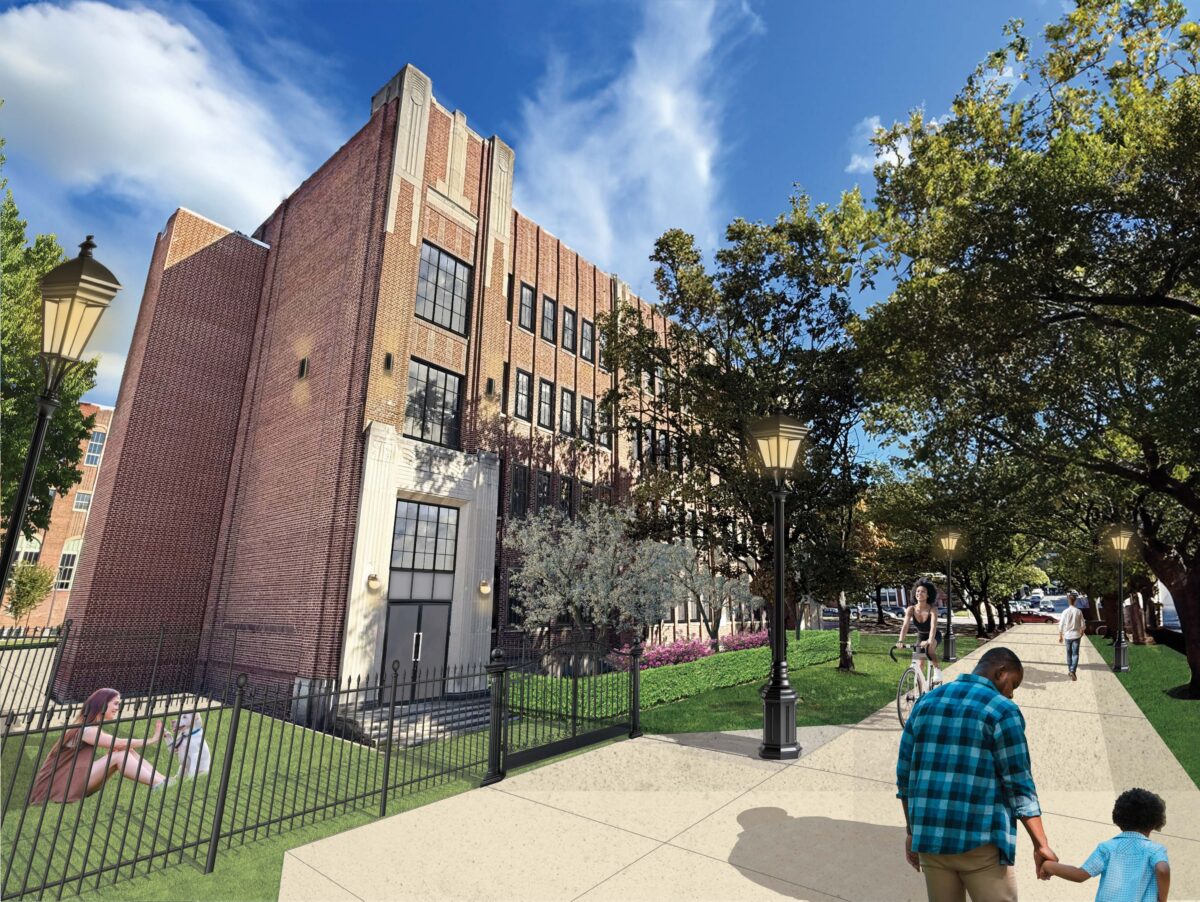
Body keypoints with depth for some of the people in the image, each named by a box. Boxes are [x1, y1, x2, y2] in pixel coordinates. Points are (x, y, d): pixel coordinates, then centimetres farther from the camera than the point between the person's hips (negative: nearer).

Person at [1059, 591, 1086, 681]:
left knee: (1069, 653, 15)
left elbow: (1061, 625, -7)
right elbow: (1082, 625, -1)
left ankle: (1070, 670, 25)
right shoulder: (1079, 612, -7)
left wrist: (1060, 636, 4)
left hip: (1067, 635, 0)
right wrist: (1081, 633, 19)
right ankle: (1073, 670, -12)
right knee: (1075, 654, 2)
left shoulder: (1065, 612, -9)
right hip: (1076, 635, 0)